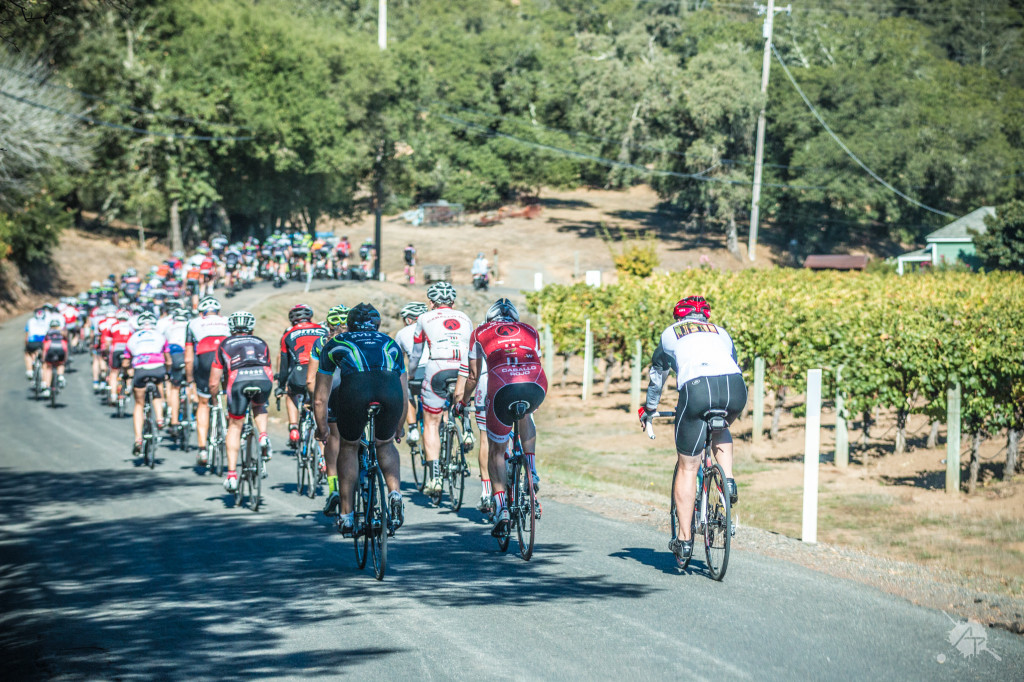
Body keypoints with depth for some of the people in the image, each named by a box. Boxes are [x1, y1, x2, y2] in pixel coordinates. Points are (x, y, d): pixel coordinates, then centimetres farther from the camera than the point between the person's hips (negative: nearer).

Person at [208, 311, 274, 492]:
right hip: (263, 378, 2)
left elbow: (213, 383, 28)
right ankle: (263, 436, 7)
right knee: (259, 407, 34)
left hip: (238, 379, -2)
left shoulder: (225, 345, 29)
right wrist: (265, 400, 61)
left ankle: (232, 474, 5)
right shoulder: (261, 343, 35)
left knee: (235, 426, 13)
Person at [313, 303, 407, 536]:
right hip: (390, 390, 1)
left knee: (348, 447, 24)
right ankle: (395, 492, 4)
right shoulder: (390, 344, 38)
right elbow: (404, 395, 43)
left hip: (354, 388, -1)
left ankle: (347, 516, 21)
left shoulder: (335, 344, 34)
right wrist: (398, 428, 58)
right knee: (385, 445, 29)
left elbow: (320, 398, 38)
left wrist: (322, 428, 53)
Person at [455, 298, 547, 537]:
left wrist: (462, 402, 54)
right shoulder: (530, 331, 33)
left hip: (503, 389, -2)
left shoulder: (481, 332, 29)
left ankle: (501, 509, 6)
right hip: (537, 387, 2)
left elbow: (472, 375, 37)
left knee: (496, 452, 18)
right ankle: (531, 473, 25)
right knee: (525, 415, 38)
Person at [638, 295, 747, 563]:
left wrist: (649, 408, 58)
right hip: (735, 387, 2)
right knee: (720, 430, 37)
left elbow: (657, 375, 42)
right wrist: (731, 412, 61)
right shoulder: (721, 333, 35)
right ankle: (728, 481, 15)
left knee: (687, 468, 8)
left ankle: (684, 538, 6)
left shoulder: (671, 333, 30)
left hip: (696, 388, -2)